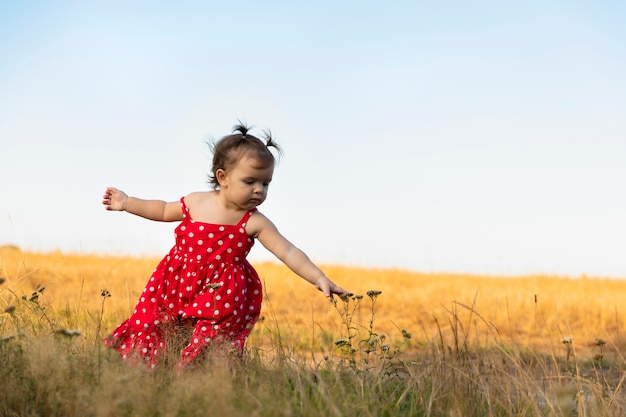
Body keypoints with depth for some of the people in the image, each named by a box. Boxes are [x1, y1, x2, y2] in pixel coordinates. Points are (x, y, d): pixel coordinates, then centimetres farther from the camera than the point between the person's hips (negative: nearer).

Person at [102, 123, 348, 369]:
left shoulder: (254, 223, -9)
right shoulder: (196, 202, 1)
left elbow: (289, 253, -14)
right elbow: (164, 211, 20)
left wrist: (318, 278, -25)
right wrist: (126, 203, 19)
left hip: (220, 298, -3)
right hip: (177, 288, 3)